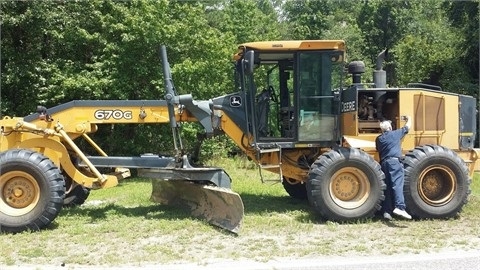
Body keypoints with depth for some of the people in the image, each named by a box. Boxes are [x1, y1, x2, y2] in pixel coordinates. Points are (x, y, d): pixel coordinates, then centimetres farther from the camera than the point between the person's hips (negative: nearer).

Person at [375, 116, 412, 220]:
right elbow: (408, 126, 19)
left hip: (383, 163, 6)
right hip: (394, 161, -6)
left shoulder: (378, 139, 19)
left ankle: (386, 211, 4)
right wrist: (408, 118, 38)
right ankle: (399, 207, -34)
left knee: (387, 187, 7)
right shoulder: (395, 133, 7)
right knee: (397, 184, -17)